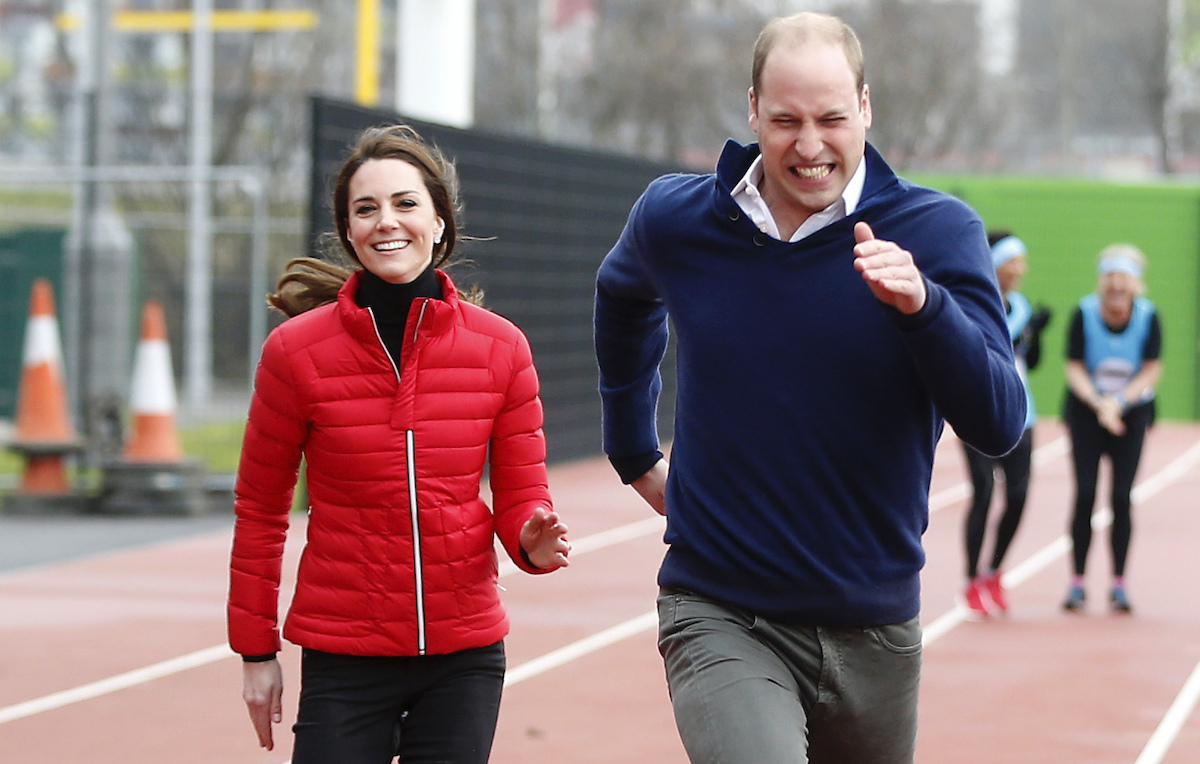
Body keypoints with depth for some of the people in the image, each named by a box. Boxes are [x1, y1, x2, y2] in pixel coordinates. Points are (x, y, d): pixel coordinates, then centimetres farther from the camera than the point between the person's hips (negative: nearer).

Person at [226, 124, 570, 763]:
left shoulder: (499, 347, 0)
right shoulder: (297, 350, -5)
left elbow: (520, 496, 7)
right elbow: (260, 506, 4)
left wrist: (534, 540, -16)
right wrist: (256, 650, 5)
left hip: (465, 655, 2)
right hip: (344, 659, -2)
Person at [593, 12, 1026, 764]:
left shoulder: (937, 230, -7)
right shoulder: (672, 218, -1)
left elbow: (1000, 427, -16)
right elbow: (622, 300, 24)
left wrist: (922, 303, -31)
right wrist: (633, 452, 25)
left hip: (874, 632, 1)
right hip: (720, 619, -1)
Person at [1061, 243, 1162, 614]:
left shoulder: (1148, 317, -11)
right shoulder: (1084, 313, -13)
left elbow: (1151, 371, -9)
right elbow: (1074, 369, -11)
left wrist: (1119, 401, -22)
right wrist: (1098, 404, -25)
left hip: (1132, 412, 1)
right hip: (1086, 409, 0)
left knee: (1122, 497, -2)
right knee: (1085, 495, -5)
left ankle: (1119, 584, 6)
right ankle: (1077, 582, 2)